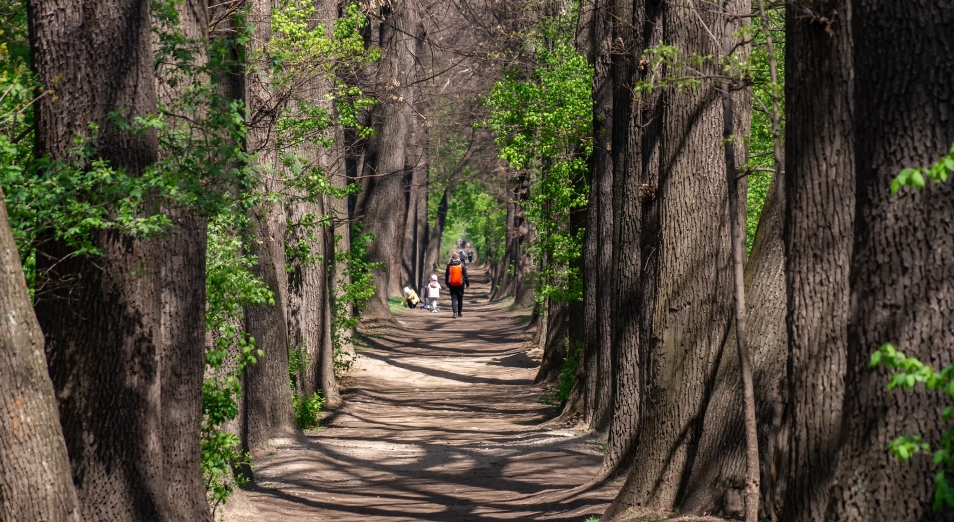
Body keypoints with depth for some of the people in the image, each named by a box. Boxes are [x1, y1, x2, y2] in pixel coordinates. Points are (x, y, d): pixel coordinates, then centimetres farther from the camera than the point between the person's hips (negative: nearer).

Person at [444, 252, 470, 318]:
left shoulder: (449, 265, 0)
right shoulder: (462, 265, -5)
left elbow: (446, 275, 7)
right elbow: (465, 275, -3)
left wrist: (447, 284, 19)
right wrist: (467, 284, 5)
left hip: (452, 284, 1)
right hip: (460, 284, -1)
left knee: (454, 298, -1)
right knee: (460, 299, 12)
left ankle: (455, 312, -19)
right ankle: (459, 313, 17)